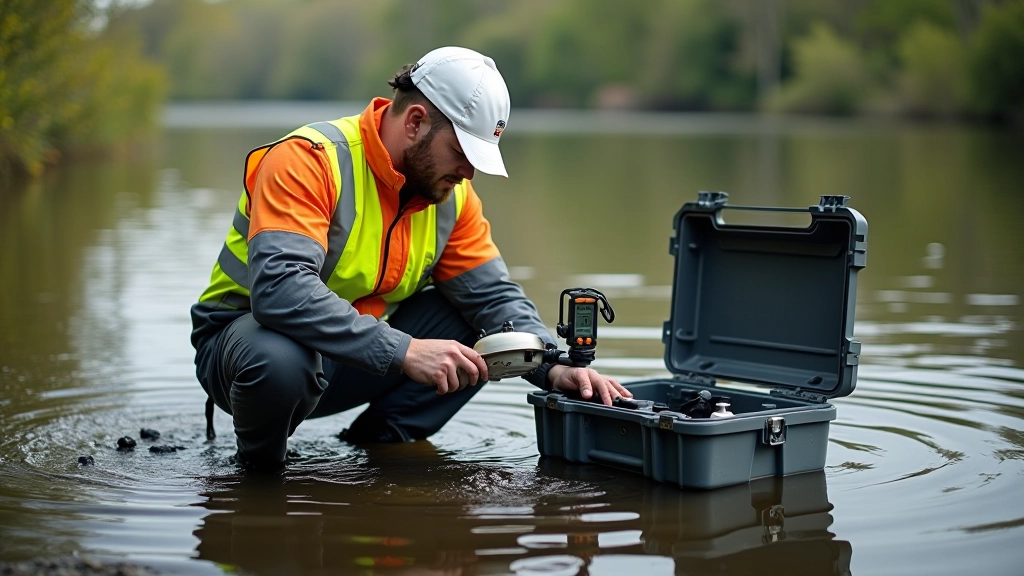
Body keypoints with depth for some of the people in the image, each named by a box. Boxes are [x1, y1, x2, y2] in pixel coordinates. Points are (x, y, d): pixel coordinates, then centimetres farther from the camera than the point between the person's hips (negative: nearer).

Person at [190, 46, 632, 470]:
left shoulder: (453, 193, -2)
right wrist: (403, 351, -42)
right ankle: (259, 459, -8)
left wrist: (555, 368, -21)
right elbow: (279, 287, -38)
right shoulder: (308, 160, -25)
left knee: (480, 325, -8)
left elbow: (494, 295, -1)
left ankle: (381, 440, 2)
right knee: (282, 361, -41)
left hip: (355, 357, 6)